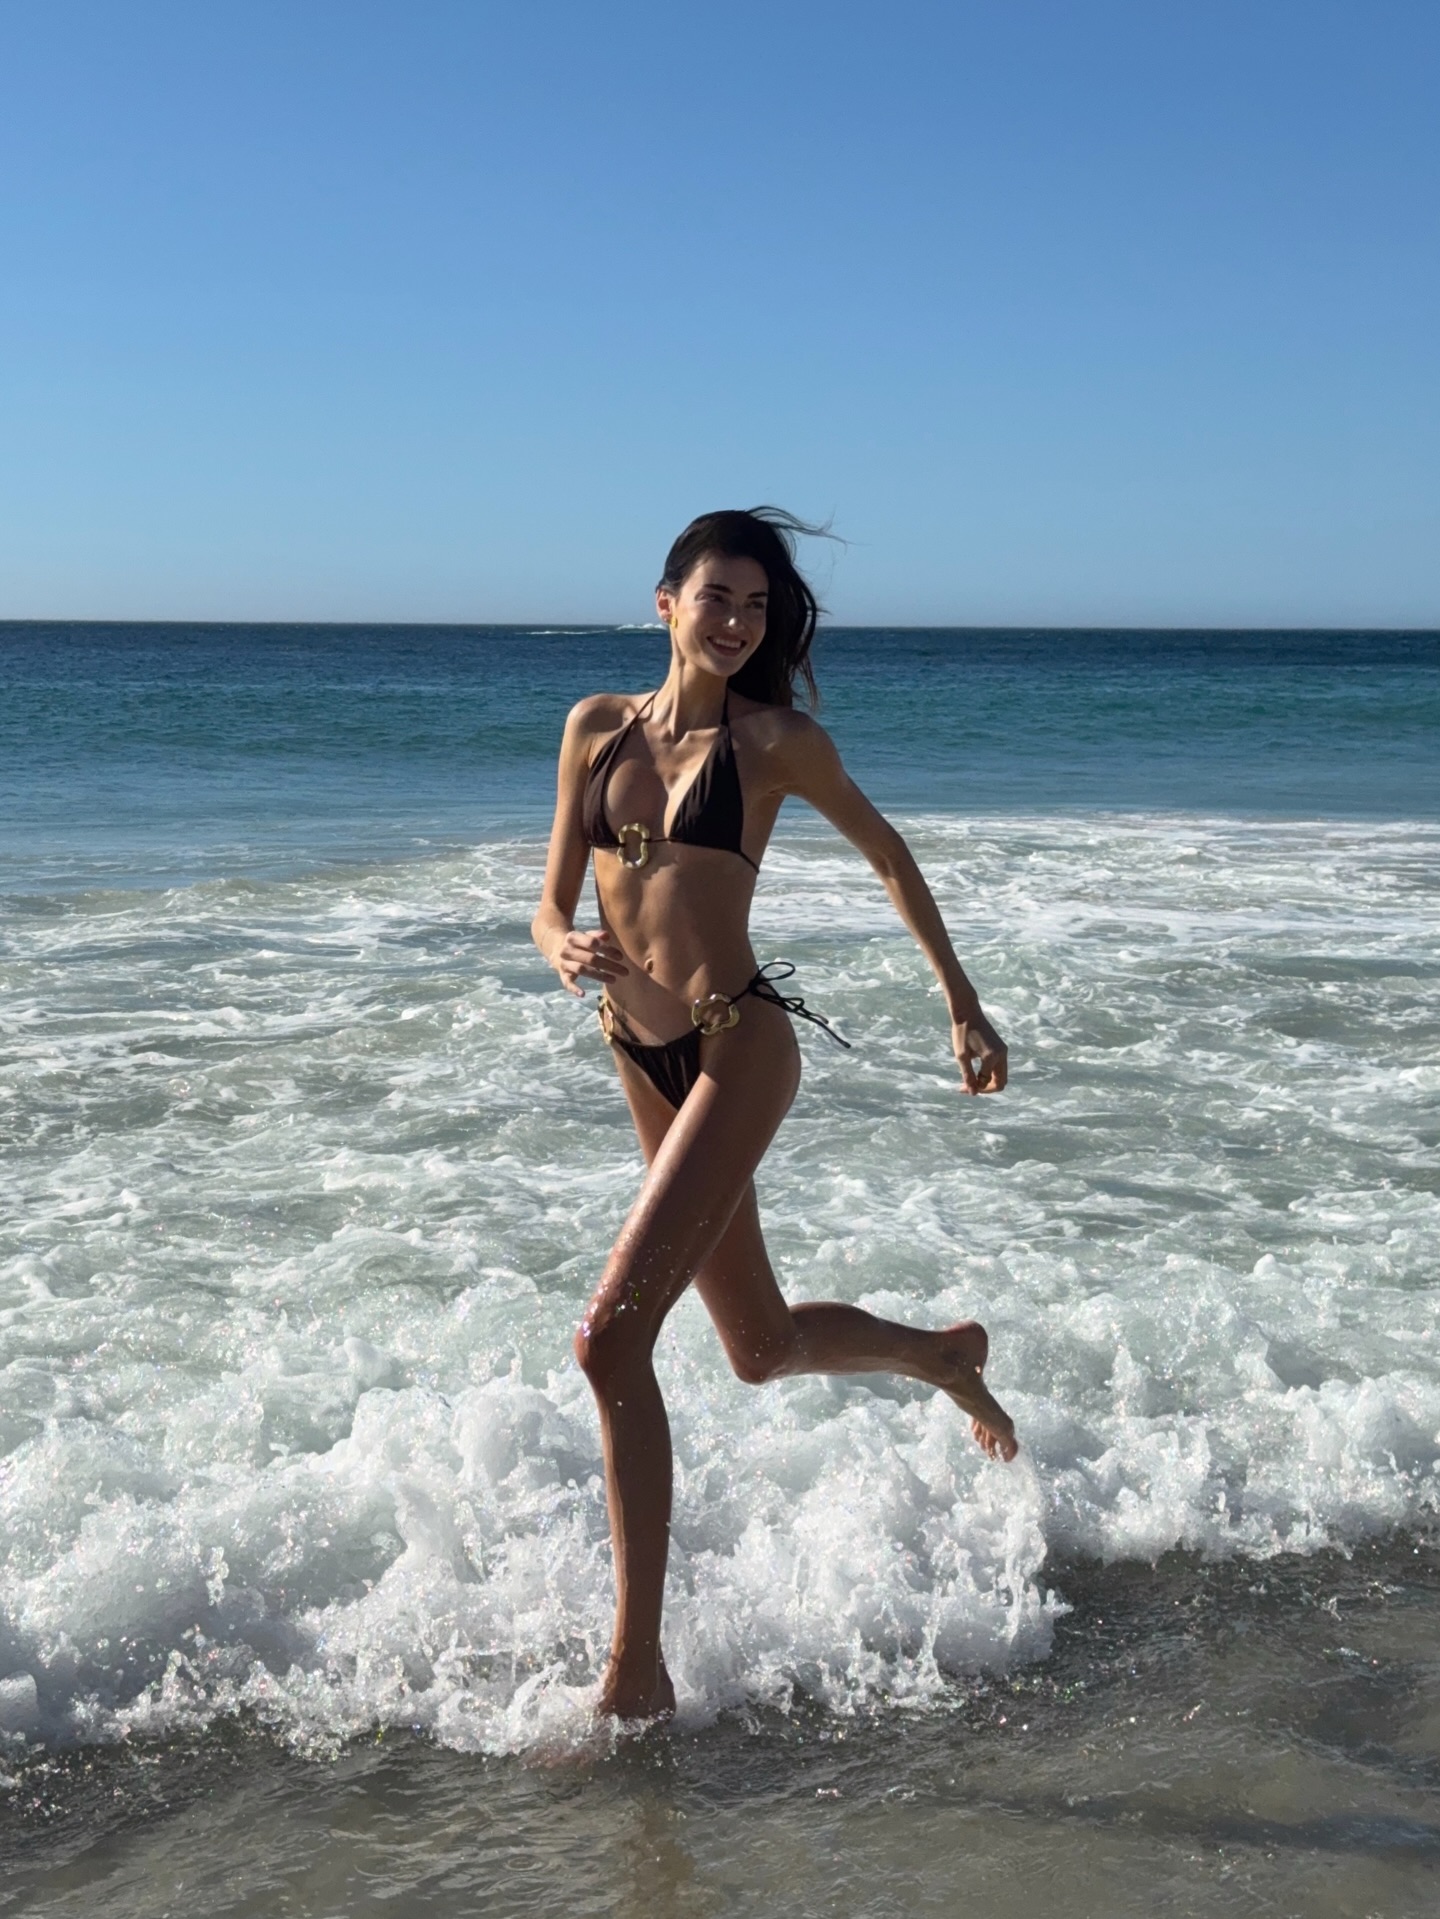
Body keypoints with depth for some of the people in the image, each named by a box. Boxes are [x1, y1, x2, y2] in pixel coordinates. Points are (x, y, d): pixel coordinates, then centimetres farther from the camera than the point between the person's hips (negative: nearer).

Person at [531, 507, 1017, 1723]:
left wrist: (964, 1009, 11)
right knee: (765, 1348, 19)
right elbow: (552, 905, 8)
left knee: (612, 1340, -17)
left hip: (738, 1047, -6)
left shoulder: (777, 739, -4)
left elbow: (890, 857, 9)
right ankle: (944, 1355, 51)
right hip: (644, 1060, 6)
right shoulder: (597, 727, 7)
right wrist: (566, 950, -16)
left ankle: (637, 1671, -9)